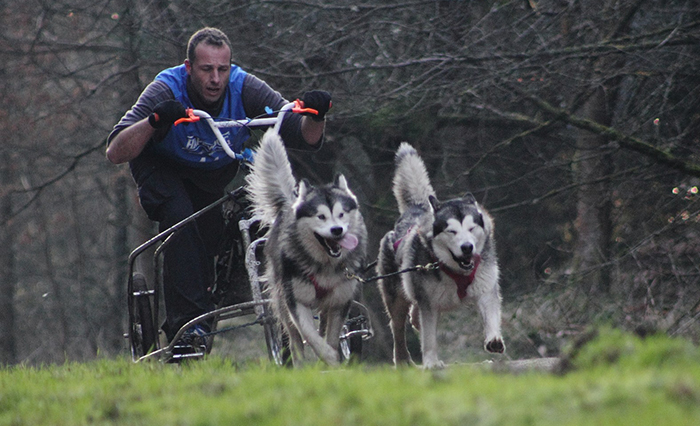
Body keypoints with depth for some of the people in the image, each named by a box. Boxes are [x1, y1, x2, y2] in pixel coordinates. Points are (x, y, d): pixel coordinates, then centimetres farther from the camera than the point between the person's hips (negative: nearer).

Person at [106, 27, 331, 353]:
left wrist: (315, 115, -48)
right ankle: (187, 324, -31)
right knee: (179, 216, -30)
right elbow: (115, 152, -40)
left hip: (219, 173, 4)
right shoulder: (166, 91, -32)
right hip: (164, 168, -4)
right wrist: (155, 121, -56)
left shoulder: (244, 88, -26)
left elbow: (307, 139, -26)